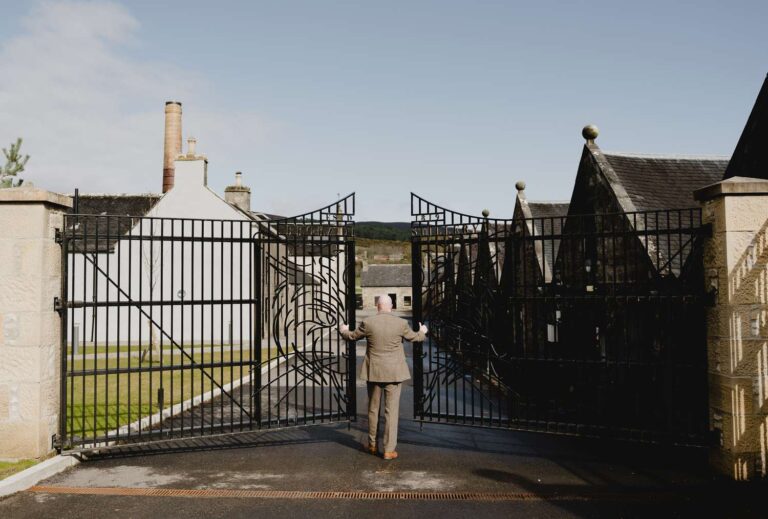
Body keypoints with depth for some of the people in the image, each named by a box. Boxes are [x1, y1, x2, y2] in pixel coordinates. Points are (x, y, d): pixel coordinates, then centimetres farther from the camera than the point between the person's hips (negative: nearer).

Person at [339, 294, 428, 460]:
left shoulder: (368, 323, -8)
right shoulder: (401, 323, -7)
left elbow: (352, 336, 9)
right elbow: (414, 338, 11)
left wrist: (343, 330, 32)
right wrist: (423, 332, 34)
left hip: (374, 372, 1)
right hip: (394, 372, -1)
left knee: (373, 409, 15)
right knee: (391, 410, 4)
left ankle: (372, 445, 28)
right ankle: (389, 450, 5)